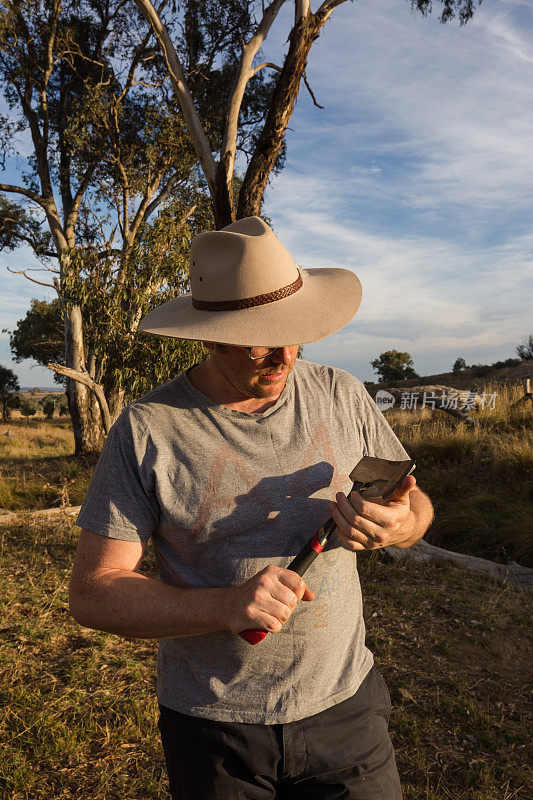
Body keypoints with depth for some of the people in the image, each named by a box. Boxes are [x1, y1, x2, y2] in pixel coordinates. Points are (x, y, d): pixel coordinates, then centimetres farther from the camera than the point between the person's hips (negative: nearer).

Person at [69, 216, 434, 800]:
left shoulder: (340, 395, -5)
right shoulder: (145, 429, -15)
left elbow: (416, 505, 6)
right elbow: (92, 593, -13)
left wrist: (399, 524, -19)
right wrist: (225, 606, -27)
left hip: (343, 707, 2)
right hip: (211, 727, -1)